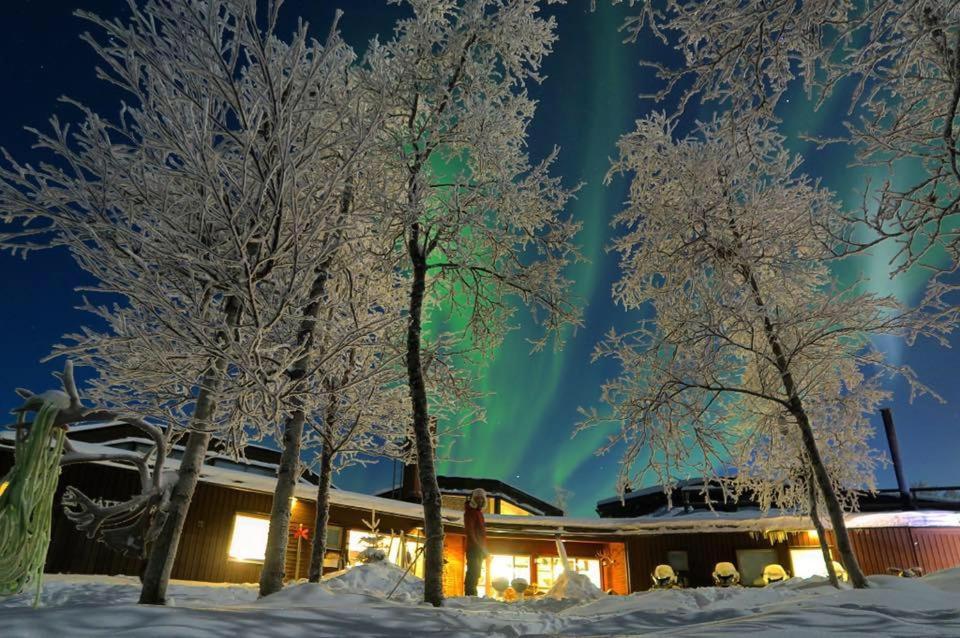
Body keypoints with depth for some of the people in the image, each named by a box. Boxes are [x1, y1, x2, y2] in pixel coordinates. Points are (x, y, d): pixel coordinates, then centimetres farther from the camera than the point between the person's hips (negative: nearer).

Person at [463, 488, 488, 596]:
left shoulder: (478, 512, 21)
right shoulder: (471, 511, -8)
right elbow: (469, 530, -17)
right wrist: (477, 545, -21)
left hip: (478, 548, 10)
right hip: (474, 547, -9)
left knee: (475, 572, 11)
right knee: (473, 571, -13)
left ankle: (471, 593, 15)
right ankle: (470, 593, -15)